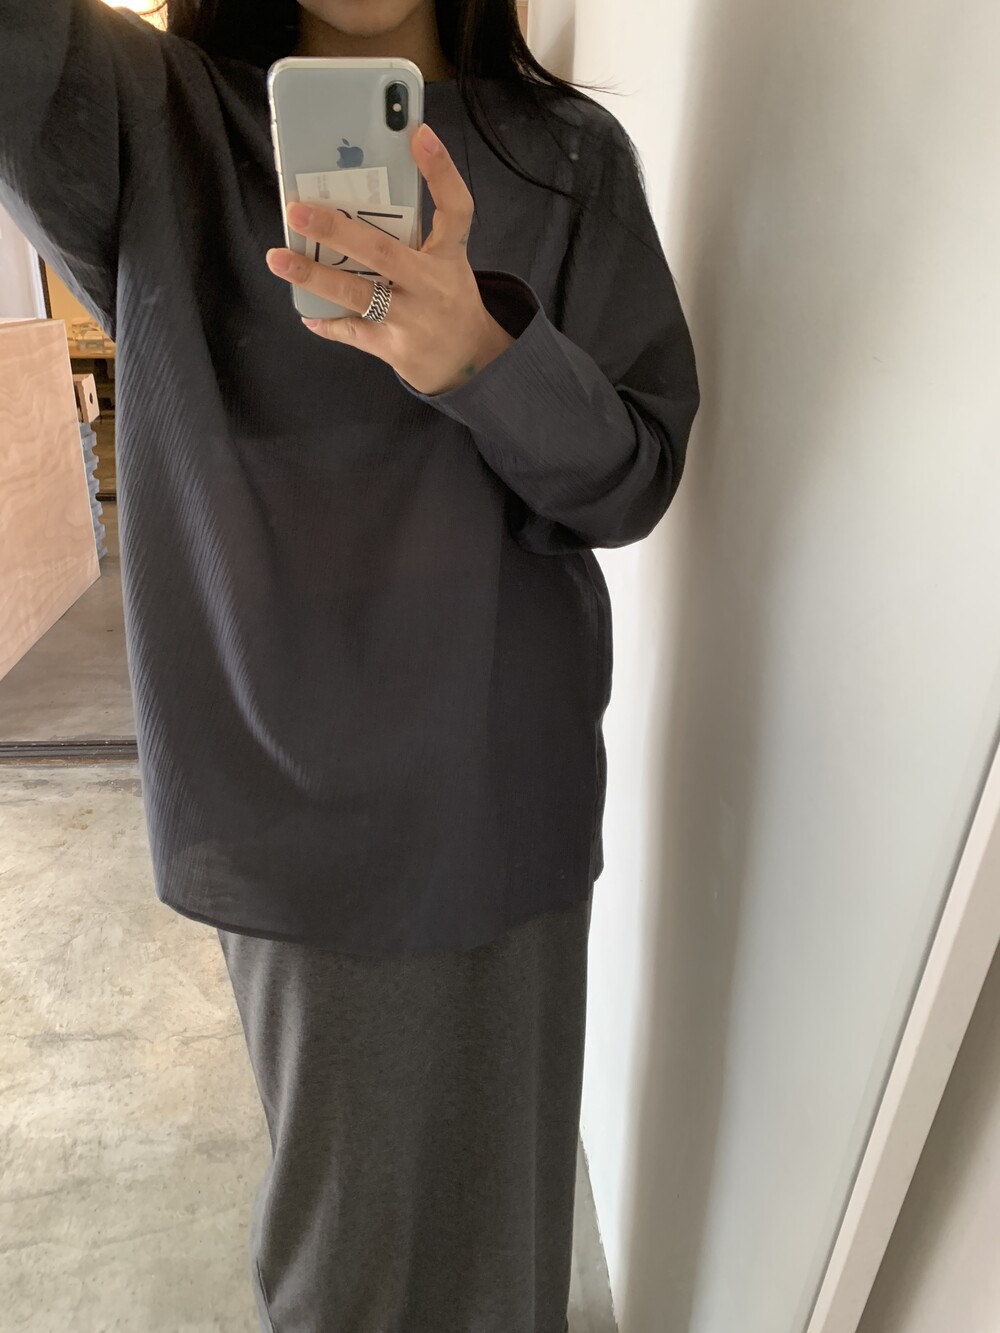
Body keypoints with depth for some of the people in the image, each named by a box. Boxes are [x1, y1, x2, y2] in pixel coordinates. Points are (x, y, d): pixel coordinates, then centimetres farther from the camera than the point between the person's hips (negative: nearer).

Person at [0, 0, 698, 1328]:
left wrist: (482, 353, -23)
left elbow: (636, 476, -5)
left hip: (497, 781, 1)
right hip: (284, 774, 0)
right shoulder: (149, 115, 3)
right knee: (341, 1184, 14)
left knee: (489, 1170, 14)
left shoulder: (568, 154, 3)